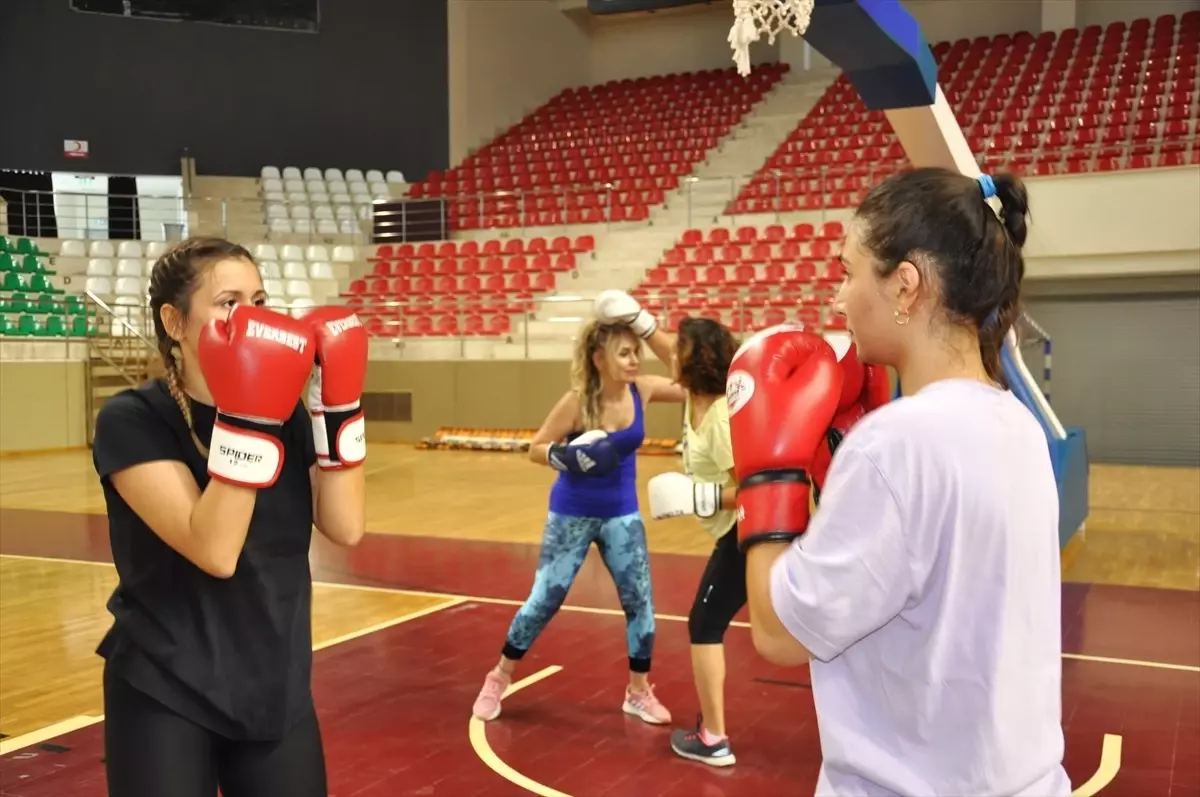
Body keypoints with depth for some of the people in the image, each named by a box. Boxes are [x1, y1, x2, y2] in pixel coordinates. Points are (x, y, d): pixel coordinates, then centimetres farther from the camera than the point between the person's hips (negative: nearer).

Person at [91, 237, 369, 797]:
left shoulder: (286, 412, 3)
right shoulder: (132, 420, -13)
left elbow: (345, 528, -8)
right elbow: (215, 552, -25)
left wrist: (339, 403, -14)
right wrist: (248, 419, -31)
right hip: (166, 696, -4)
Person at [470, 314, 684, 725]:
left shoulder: (642, 390, -10)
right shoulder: (577, 401, -21)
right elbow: (536, 449, -13)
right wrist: (570, 456, -31)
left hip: (622, 514, 4)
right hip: (573, 514, -3)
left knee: (640, 601, 2)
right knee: (544, 600, 3)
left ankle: (639, 691, 20)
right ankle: (499, 678, 23)